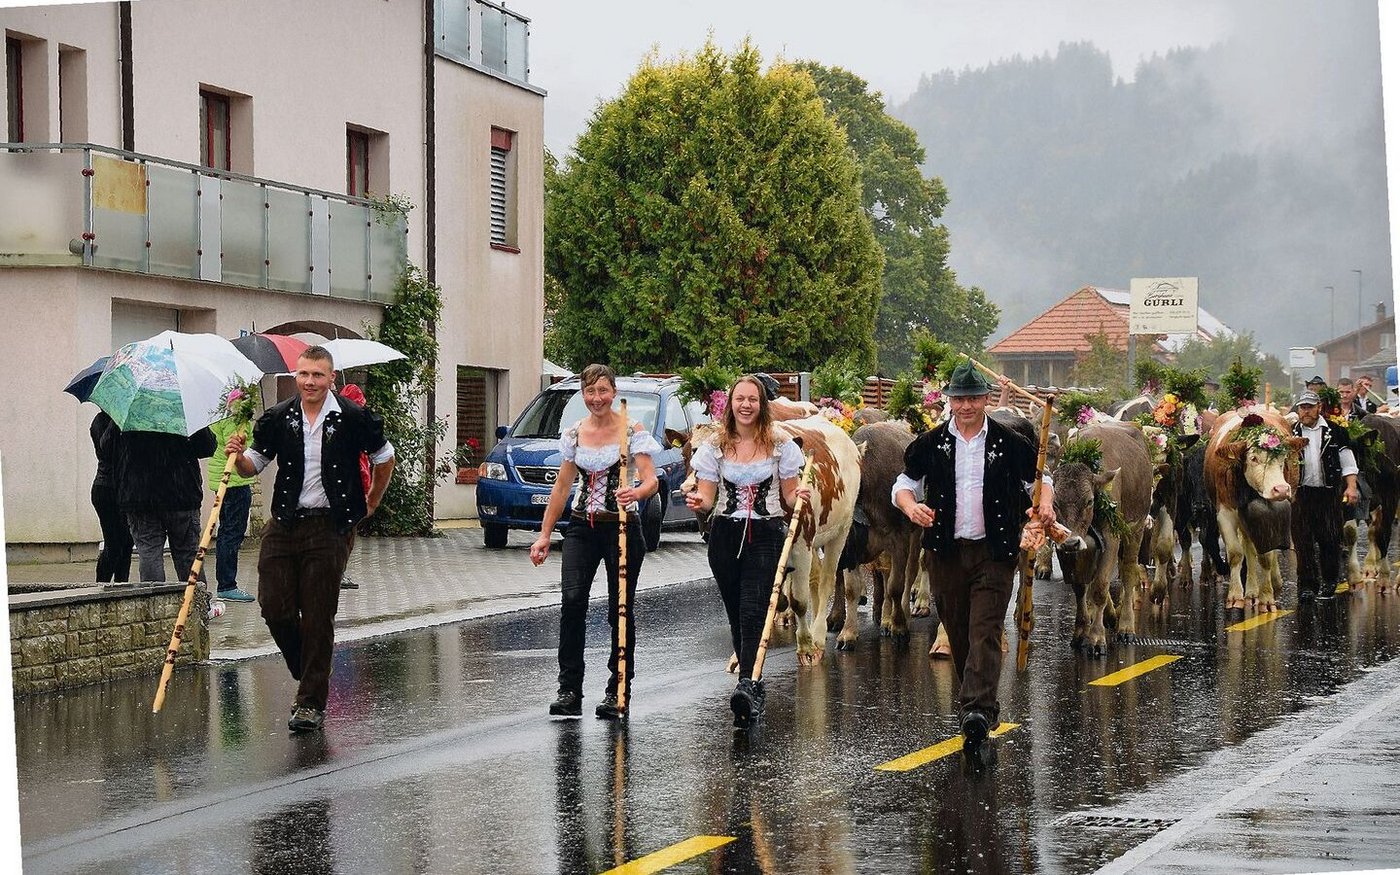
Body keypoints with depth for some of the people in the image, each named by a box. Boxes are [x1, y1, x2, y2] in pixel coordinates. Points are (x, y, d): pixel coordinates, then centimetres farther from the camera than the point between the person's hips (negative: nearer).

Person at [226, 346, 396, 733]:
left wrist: (372, 503, 18)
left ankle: (311, 703, 4)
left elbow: (384, 458, 12)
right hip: (284, 523, 3)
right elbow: (253, 465, 12)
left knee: (318, 617, -3)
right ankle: (306, 671, 24)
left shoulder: (352, 418, -3)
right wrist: (238, 457, -10)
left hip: (329, 527, -3)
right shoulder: (278, 419, 4)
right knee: (274, 607, -2)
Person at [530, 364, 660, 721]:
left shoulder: (633, 431, -2)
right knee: (572, 601, -14)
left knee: (621, 609, 0)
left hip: (621, 527, -3)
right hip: (582, 526, 3)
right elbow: (562, 486, 16)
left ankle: (617, 694, 8)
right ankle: (569, 690, -12)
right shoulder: (573, 435, 10)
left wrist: (637, 492, -34)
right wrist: (544, 534, 13)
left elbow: (651, 480, -11)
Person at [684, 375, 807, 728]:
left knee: (753, 614, -16)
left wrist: (799, 497, -14)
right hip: (725, 536, 3)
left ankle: (746, 686, -27)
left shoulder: (780, 445, 3)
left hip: (766, 536, -3)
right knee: (737, 616, 8)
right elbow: (707, 498, 5)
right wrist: (698, 502, -18)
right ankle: (753, 685, 20)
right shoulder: (714, 447, 7)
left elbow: (789, 497, 8)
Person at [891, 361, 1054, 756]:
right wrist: (911, 506, -10)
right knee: (957, 632, 10)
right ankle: (981, 704, 27)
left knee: (985, 631, -13)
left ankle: (977, 710, -23)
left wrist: (1045, 504, -8)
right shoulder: (931, 444, 4)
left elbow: (1039, 479, 13)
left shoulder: (1009, 443, 1)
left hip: (994, 551, -3)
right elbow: (903, 483, 12)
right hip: (946, 550, 3)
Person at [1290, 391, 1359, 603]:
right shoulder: (1291, 433, 9)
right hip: (1300, 494, 1)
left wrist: (1351, 486, -4)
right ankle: (1307, 587, 1)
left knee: (1330, 539, 1)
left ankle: (1329, 583, 16)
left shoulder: (1334, 432, 5)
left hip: (1329, 493, -1)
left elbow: (1347, 461, 5)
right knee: (1303, 542, -3)